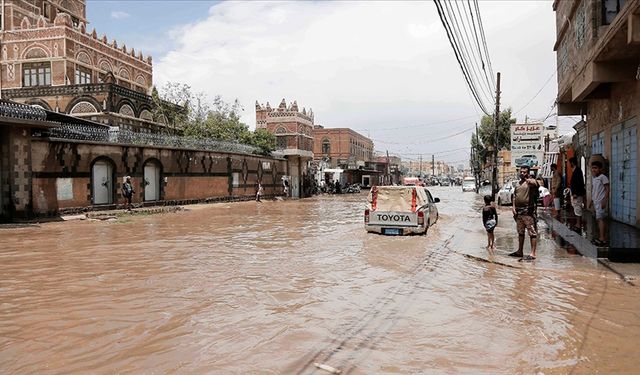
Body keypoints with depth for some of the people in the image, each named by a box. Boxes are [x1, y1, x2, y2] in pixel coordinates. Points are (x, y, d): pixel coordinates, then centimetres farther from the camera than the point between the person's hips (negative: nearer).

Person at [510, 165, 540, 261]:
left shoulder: (531, 181, -6)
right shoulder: (518, 183, 17)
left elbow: (536, 184, -30)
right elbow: (514, 196, 20)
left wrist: (528, 180, -52)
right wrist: (513, 207, 7)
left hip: (528, 211, -8)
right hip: (518, 211, 8)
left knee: (532, 232, -7)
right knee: (520, 232, 18)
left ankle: (533, 254, -7)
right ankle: (520, 251, 29)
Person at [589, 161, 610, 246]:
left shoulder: (603, 177, -10)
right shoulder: (593, 178, 15)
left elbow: (607, 189, -13)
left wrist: (604, 200, -19)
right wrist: (592, 200, 23)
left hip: (601, 201, -9)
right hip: (596, 201, 9)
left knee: (600, 218, -16)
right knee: (598, 219, 13)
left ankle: (602, 238, -20)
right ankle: (600, 237, 20)